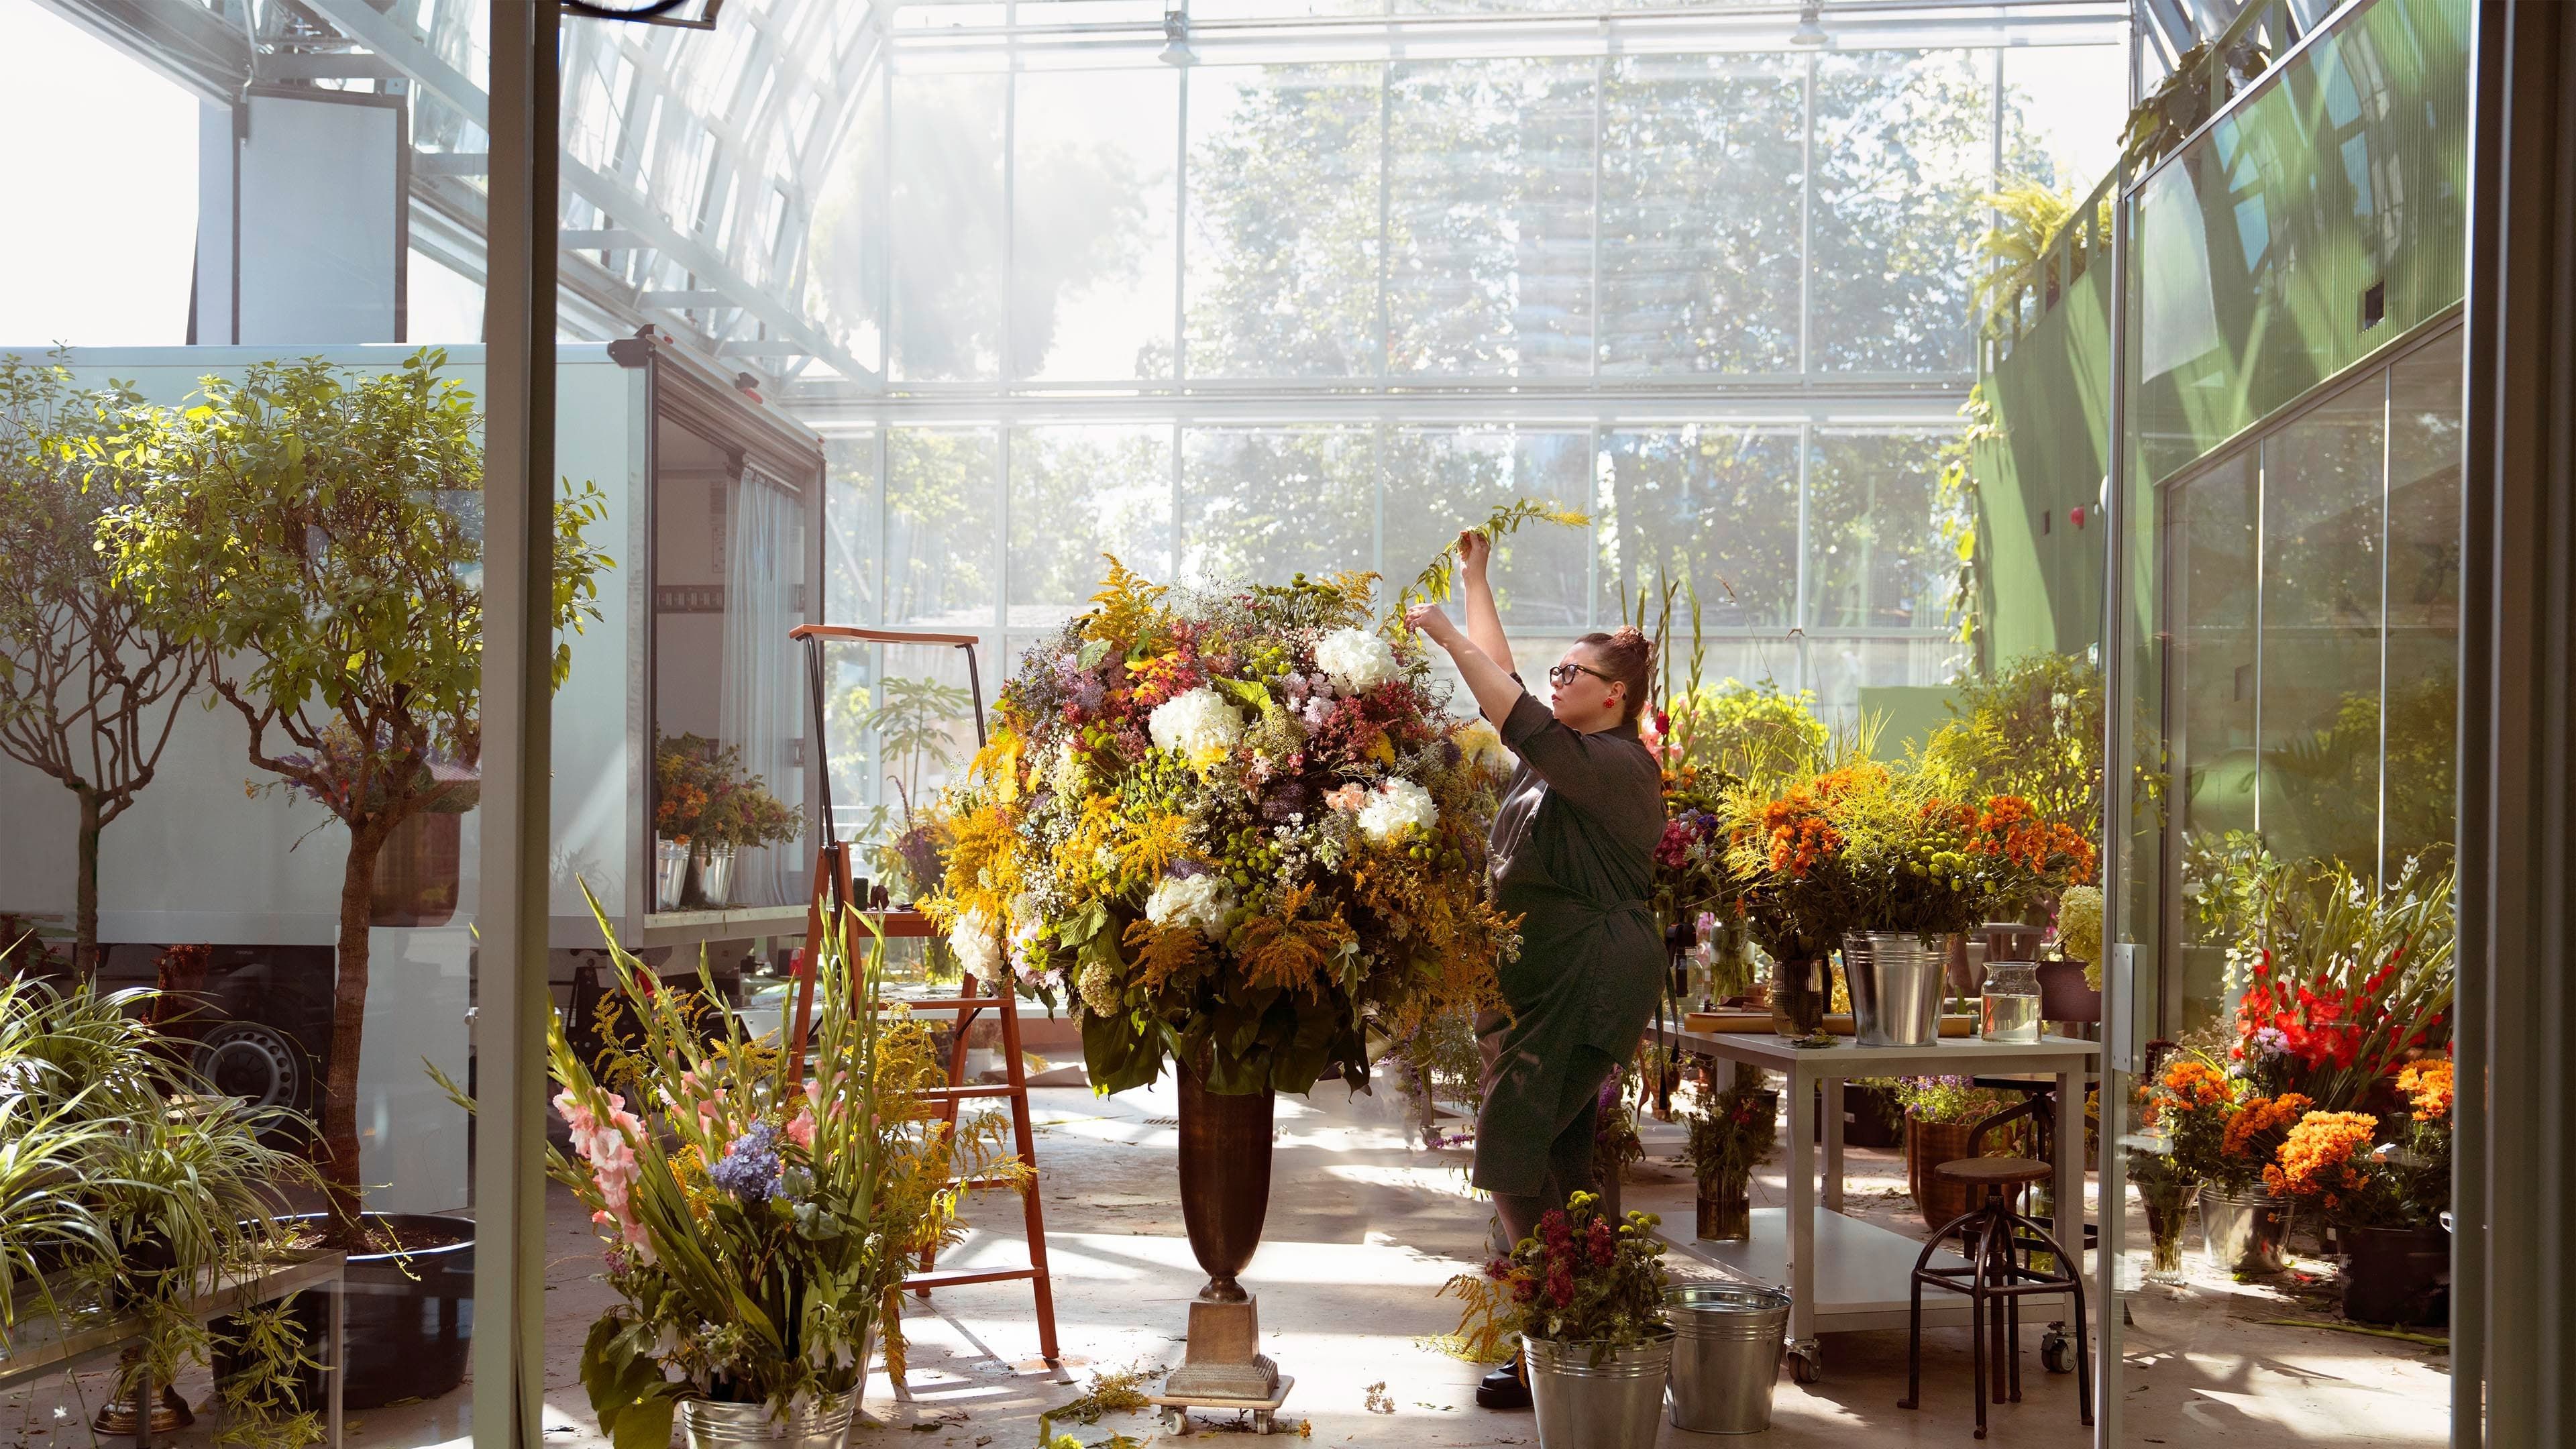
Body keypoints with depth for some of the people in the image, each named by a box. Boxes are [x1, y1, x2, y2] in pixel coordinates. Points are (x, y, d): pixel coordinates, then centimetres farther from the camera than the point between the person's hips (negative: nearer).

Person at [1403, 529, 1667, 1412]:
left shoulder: (1619, 765, -12)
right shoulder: (1562, 754, 15)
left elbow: (1521, 724, -26)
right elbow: (1504, 679, 25)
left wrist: (1449, 638, -23)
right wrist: (1475, 580, 27)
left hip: (1586, 988, -10)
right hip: (1541, 984, 10)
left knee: (1513, 1155, -14)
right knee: (1560, 1161, 10)